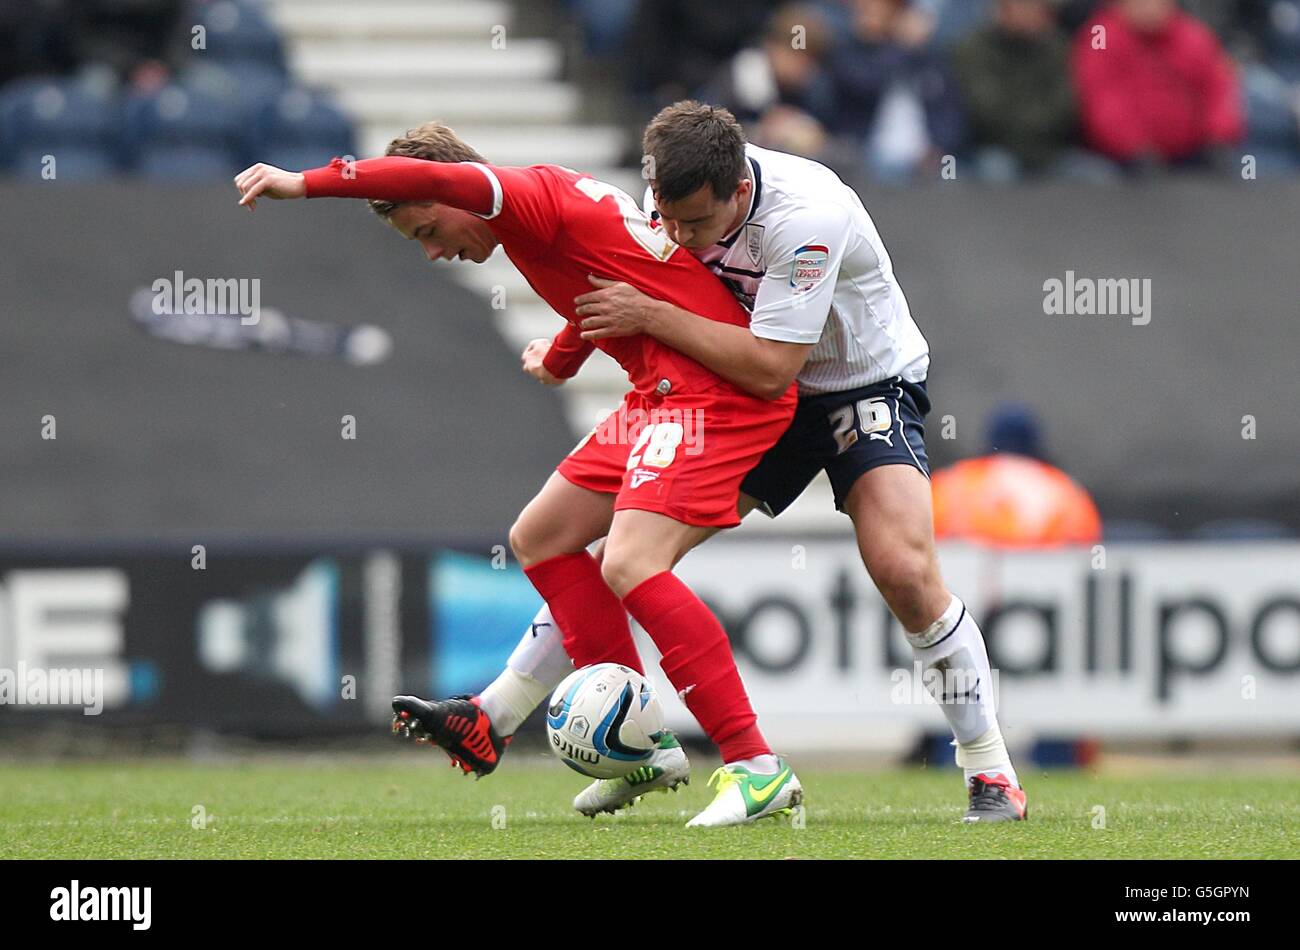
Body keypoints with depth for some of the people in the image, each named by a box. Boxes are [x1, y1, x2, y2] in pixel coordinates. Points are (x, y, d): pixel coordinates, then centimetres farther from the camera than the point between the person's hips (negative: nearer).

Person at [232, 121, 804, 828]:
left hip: (713, 389, -11)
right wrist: (559, 360, 56)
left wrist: (307, 183, -28)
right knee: (540, 538, 14)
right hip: (663, 394, 11)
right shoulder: (559, 198, 18)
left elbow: (431, 177, -31)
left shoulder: (532, 196, -11)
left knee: (629, 565, -24)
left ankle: (756, 768, -22)